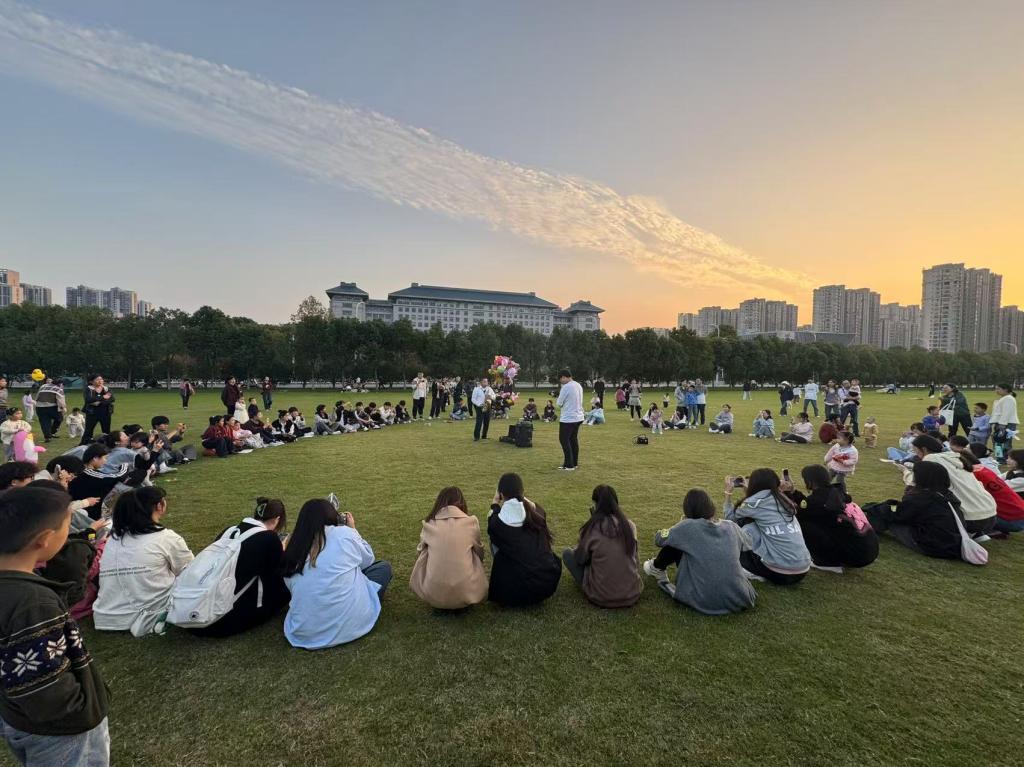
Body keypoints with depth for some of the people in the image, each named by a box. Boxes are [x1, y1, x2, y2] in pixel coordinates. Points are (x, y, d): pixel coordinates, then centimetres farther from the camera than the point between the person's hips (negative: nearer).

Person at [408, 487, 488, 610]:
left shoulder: (429, 523, 4)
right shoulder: (471, 522, 2)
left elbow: (419, 552, 19)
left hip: (432, 595, 0)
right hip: (466, 594, 0)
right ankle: (463, 601, 15)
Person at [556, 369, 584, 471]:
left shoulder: (566, 387, -17)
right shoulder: (578, 385, 8)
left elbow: (559, 403, -12)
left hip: (568, 419, -8)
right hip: (578, 417, 8)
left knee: (564, 440, 1)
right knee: (574, 440, 16)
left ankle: (569, 465, 1)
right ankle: (574, 463, 22)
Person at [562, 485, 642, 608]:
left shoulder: (592, 527, -13)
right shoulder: (630, 525, -2)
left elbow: (580, 558, 1)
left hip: (601, 597, -5)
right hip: (633, 594, 5)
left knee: (567, 553, 13)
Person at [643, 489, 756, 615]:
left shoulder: (688, 526, -10)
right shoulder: (731, 526, 2)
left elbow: (658, 539, 6)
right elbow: (748, 543, 26)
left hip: (705, 602, -4)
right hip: (741, 601, 4)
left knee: (674, 543, 11)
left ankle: (657, 569, 36)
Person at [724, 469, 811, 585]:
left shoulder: (756, 502, -7)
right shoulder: (782, 500, 11)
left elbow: (730, 517, 9)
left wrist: (728, 493, 19)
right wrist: (748, 490, 31)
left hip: (780, 573, -7)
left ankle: (756, 573, 9)